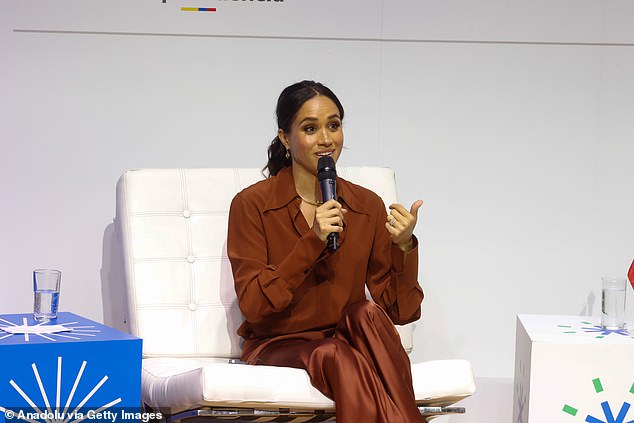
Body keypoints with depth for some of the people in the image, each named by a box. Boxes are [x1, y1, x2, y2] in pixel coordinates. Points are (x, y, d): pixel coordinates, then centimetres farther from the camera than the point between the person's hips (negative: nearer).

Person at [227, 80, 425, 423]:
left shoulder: (367, 206, 6)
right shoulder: (252, 204, -4)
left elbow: (399, 310, 4)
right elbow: (252, 305, -12)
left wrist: (404, 247, -15)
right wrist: (312, 242, -21)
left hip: (347, 339, 3)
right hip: (278, 346, -3)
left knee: (367, 313, -31)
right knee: (334, 357, -36)